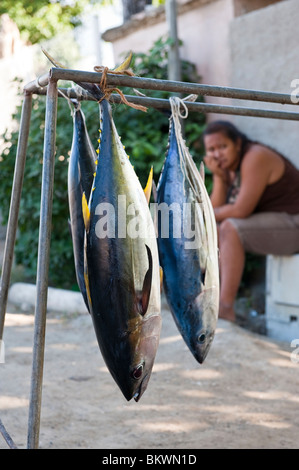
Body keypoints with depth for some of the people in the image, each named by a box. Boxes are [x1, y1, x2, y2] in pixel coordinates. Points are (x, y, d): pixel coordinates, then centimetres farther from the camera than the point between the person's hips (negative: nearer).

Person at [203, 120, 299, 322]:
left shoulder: (256, 158, -21)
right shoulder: (228, 165, 6)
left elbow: (241, 210, -26)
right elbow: (218, 209, 0)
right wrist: (219, 176, -14)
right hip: (268, 225, 10)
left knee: (230, 228, -27)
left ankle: (226, 307, -30)